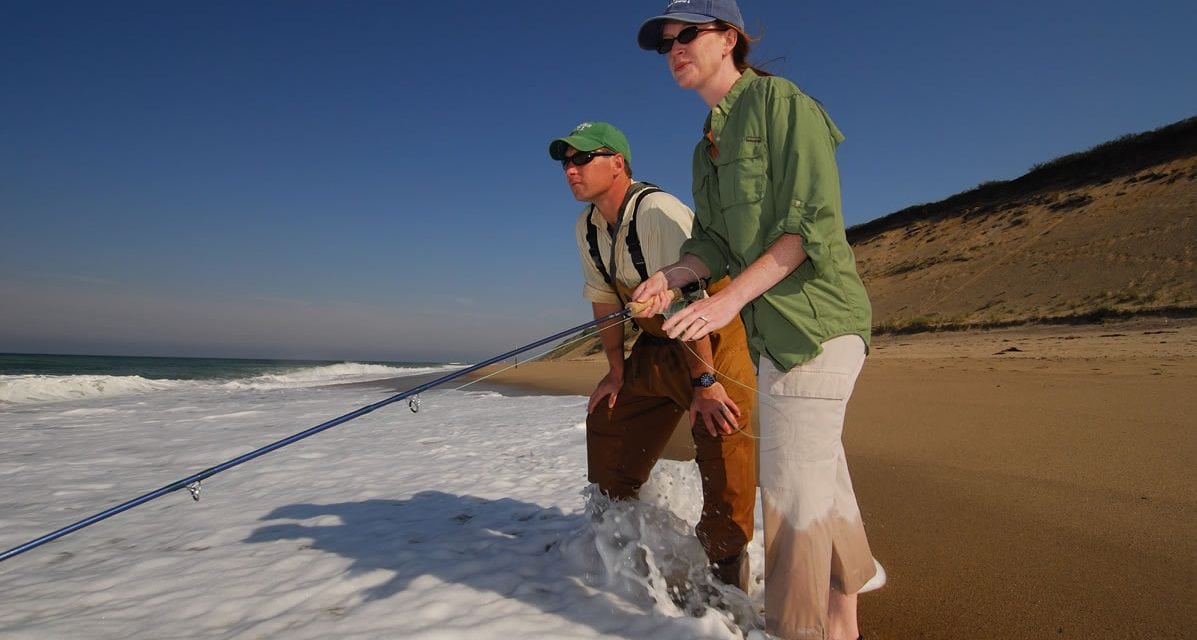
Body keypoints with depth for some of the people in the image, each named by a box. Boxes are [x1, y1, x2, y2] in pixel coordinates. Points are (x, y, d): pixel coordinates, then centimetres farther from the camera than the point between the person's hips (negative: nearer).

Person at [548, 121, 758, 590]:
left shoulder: (656, 211, -27)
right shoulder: (587, 227, 0)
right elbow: (603, 299, 7)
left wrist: (705, 380, -31)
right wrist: (616, 370, 9)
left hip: (716, 336, -8)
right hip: (655, 347, 8)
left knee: (724, 446, -14)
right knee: (606, 425, 12)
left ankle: (724, 560, 9)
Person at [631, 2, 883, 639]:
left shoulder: (780, 101, -8)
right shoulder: (709, 146, 17)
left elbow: (815, 223, -18)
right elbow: (714, 242, 13)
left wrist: (732, 295, -26)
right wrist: (669, 276, -7)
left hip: (815, 318, -9)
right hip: (773, 329, 9)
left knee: (791, 483, -9)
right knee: (822, 468, 17)